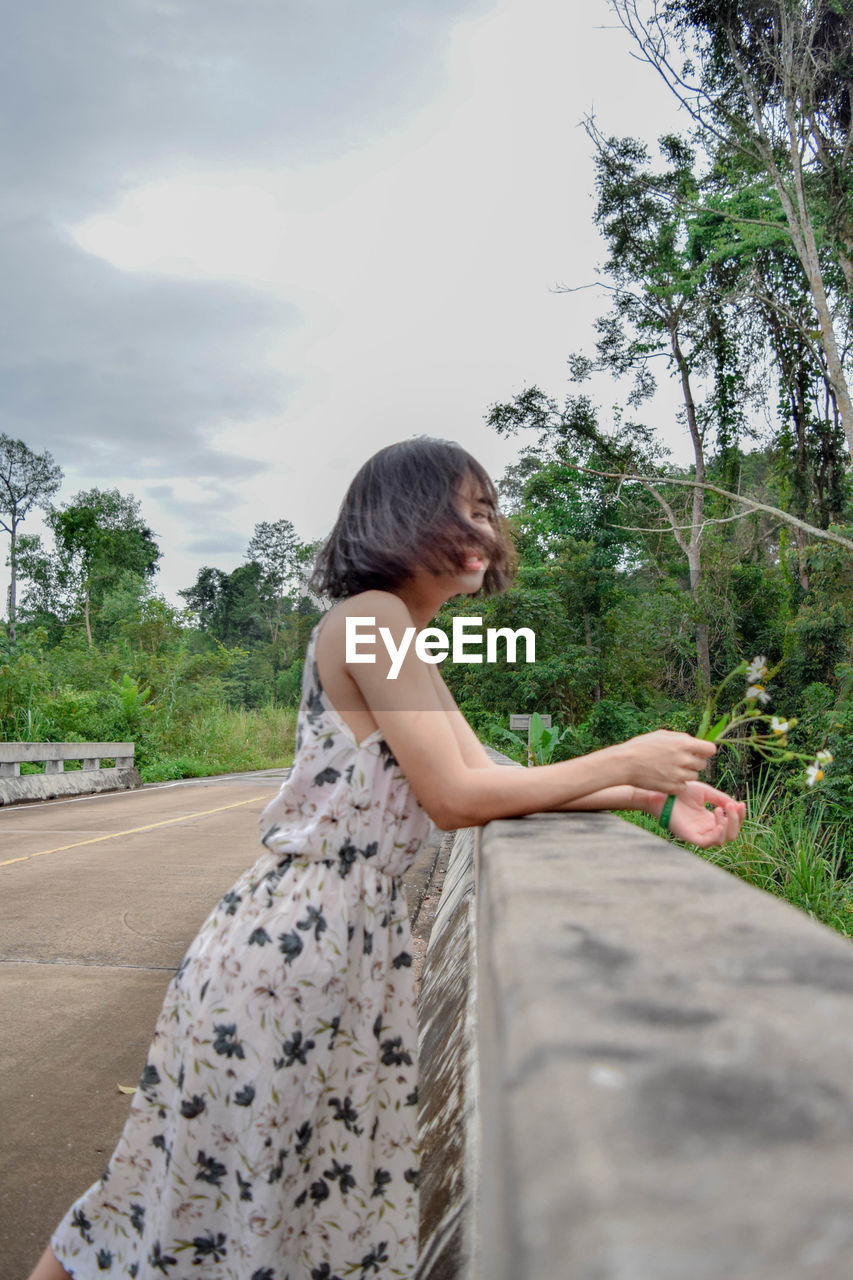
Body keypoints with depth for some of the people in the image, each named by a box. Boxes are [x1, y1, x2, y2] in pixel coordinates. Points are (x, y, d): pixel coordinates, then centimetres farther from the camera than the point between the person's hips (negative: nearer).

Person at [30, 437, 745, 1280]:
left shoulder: (406, 641, 13)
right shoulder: (370, 617, -16)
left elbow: (489, 776, 9)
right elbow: (454, 798, -20)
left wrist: (654, 797, 2)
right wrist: (622, 761, -11)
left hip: (363, 939, 9)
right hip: (291, 937, -9)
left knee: (345, 1184, 20)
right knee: (224, 1186, 9)